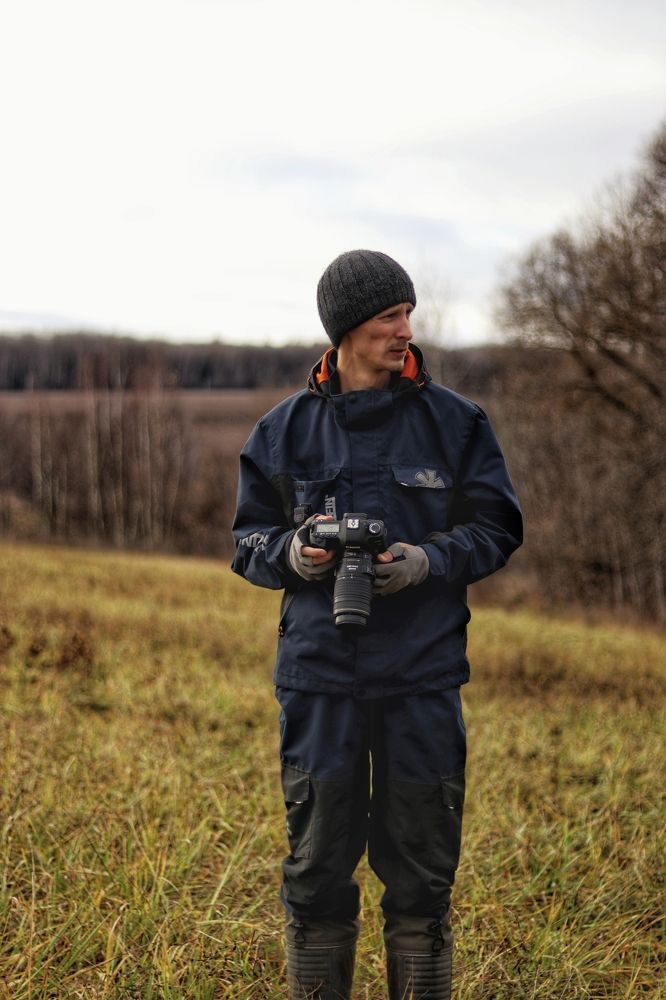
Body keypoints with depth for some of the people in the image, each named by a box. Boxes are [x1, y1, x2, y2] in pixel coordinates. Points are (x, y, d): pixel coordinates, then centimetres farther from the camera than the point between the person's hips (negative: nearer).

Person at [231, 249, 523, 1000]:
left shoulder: (452, 421, 2)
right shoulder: (285, 431, 5)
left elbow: (495, 528, 4)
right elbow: (249, 543, 10)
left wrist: (428, 560, -14)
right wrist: (293, 553, -12)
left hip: (422, 678, 0)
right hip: (318, 677, 1)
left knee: (421, 866, 8)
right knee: (316, 864, 8)